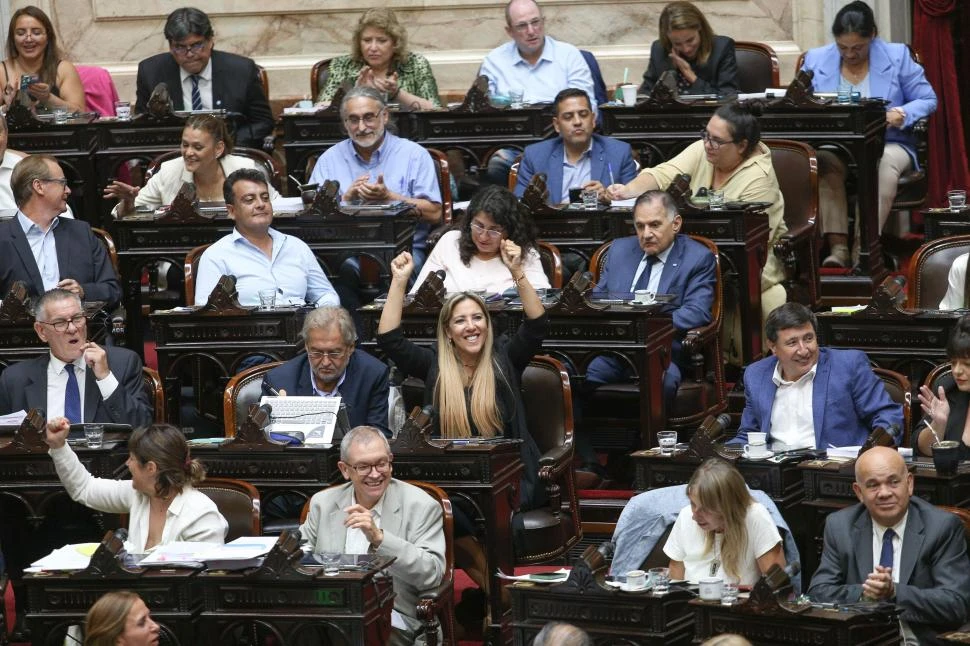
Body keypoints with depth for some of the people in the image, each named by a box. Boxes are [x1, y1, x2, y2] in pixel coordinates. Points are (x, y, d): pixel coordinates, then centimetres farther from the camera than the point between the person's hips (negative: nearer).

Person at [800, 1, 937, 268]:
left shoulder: (897, 56, 4)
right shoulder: (816, 59, 8)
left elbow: (928, 100, 4)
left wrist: (902, 114, -17)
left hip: (887, 144, -1)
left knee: (885, 163, -38)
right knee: (825, 161, -36)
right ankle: (838, 246, -42)